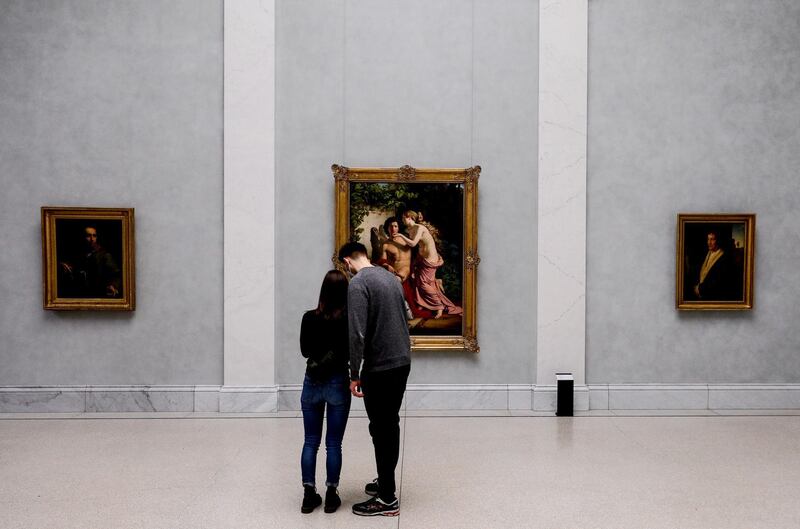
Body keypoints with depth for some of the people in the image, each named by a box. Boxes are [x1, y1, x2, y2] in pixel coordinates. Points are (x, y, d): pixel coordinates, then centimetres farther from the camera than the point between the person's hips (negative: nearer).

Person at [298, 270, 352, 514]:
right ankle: (331, 495, 13)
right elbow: (353, 353, -3)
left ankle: (309, 494, 14)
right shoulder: (349, 320, -11)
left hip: (312, 383, 2)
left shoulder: (309, 318, -6)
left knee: (311, 441, 11)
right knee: (334, 443, 7)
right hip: (338, 383, -2)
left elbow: (304, 350, 6)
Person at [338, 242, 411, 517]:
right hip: (402, 361, 9)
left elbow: (357, 334, -21)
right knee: (390, 425, 18)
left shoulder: (358, 283, -15)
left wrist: (354, 375, -15)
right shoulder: (391, 277, 14)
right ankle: (386, 482, 29)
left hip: (380, 367, -9)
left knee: (381, 430, -2)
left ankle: (387, 499, 4)